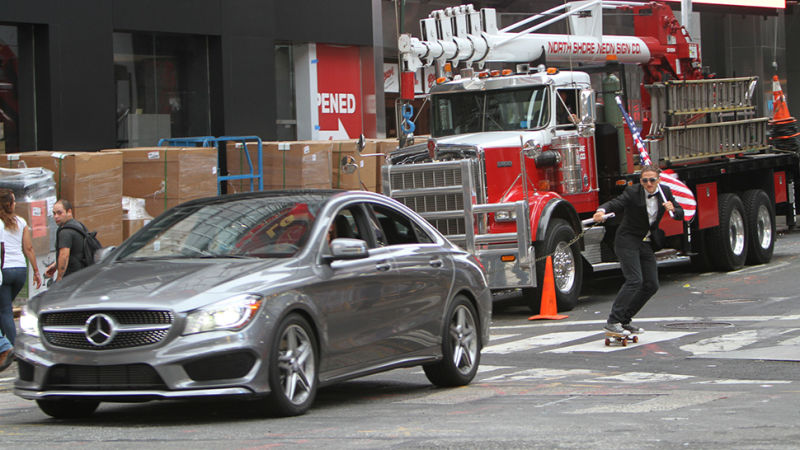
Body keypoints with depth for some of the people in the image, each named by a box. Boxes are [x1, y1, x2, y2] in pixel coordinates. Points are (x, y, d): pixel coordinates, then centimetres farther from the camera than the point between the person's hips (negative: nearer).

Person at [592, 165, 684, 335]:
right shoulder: (633, 192, -15)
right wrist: (602, 211, -51)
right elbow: (615, 203, -29)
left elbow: (680, 214, 3)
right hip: (628, 241, -7)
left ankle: (625, 320, 14)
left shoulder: (664, 192, 0)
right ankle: (613, 321, -21)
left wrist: (673, 209, -21)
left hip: (647, 244, 7)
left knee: (651, 285, 5)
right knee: (634, 280, -20)